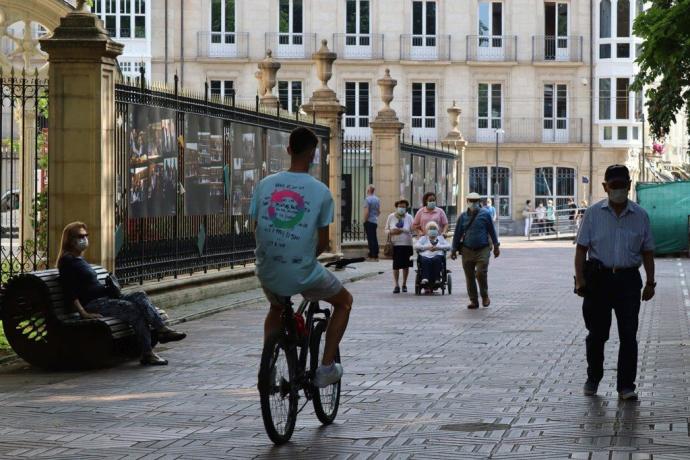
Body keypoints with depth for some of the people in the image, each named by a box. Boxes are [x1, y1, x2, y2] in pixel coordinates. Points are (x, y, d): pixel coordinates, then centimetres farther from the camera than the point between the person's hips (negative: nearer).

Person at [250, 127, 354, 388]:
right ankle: (326, 368, 17)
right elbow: (323, 242, -2)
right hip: (303, 274, -4)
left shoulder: (265, 184, 0)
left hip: (268, 273, 4)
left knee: (276, 309, 36)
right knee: (344, 302, 24)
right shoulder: (320, 192, -8)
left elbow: (256, 229, 7)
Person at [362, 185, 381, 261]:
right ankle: (376, 256, 13)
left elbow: (366, 212, -18)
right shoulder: (377, 199, 10)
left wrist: (364, 220, -10)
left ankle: (372, 256, -8)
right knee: (374, 238, 11)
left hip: (369, 221, -7)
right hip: (375, 221, 7)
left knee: (370, 239, -6)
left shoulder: (367, 199, -13)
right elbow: (379, 211, 15)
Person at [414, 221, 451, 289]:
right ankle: (425, 278, -45)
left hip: (437, 255, 0)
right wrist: (427, 247, -3)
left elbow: (448, 246, 12)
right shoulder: (423, 238, 26)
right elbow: (416, 246, 9)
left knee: (436, 259, -36)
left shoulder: (440, 238, 28)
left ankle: (437, 279, -37)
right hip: (425, 256, 0)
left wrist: (438, 247, -3)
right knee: (426, 261, -36)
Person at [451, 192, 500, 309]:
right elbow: (457, 234, 12)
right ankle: (473, 300, 12)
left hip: (482, 250, -2)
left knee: (481, 273, -12)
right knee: (469, 276, 3)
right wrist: (454, 250, 11)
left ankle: (485, 296, 10)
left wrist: (496, 246, 7)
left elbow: (491, 231, 7)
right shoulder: (463, 216, 7)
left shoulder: (485, 214, 2)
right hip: (467, 250, 3)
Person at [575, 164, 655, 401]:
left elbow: (647, 252, 11)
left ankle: (626, 385, 2)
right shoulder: (594, 213, 3)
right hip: (599, 278, 0)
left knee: (629, 335, -3)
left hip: (628, 279, 1)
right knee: (597, 333, 8)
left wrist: (650, 282, 6)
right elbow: (581, 249, 2)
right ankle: (593, 379, 25)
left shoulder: (640, 215, 6)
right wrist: (580, 280, -7)